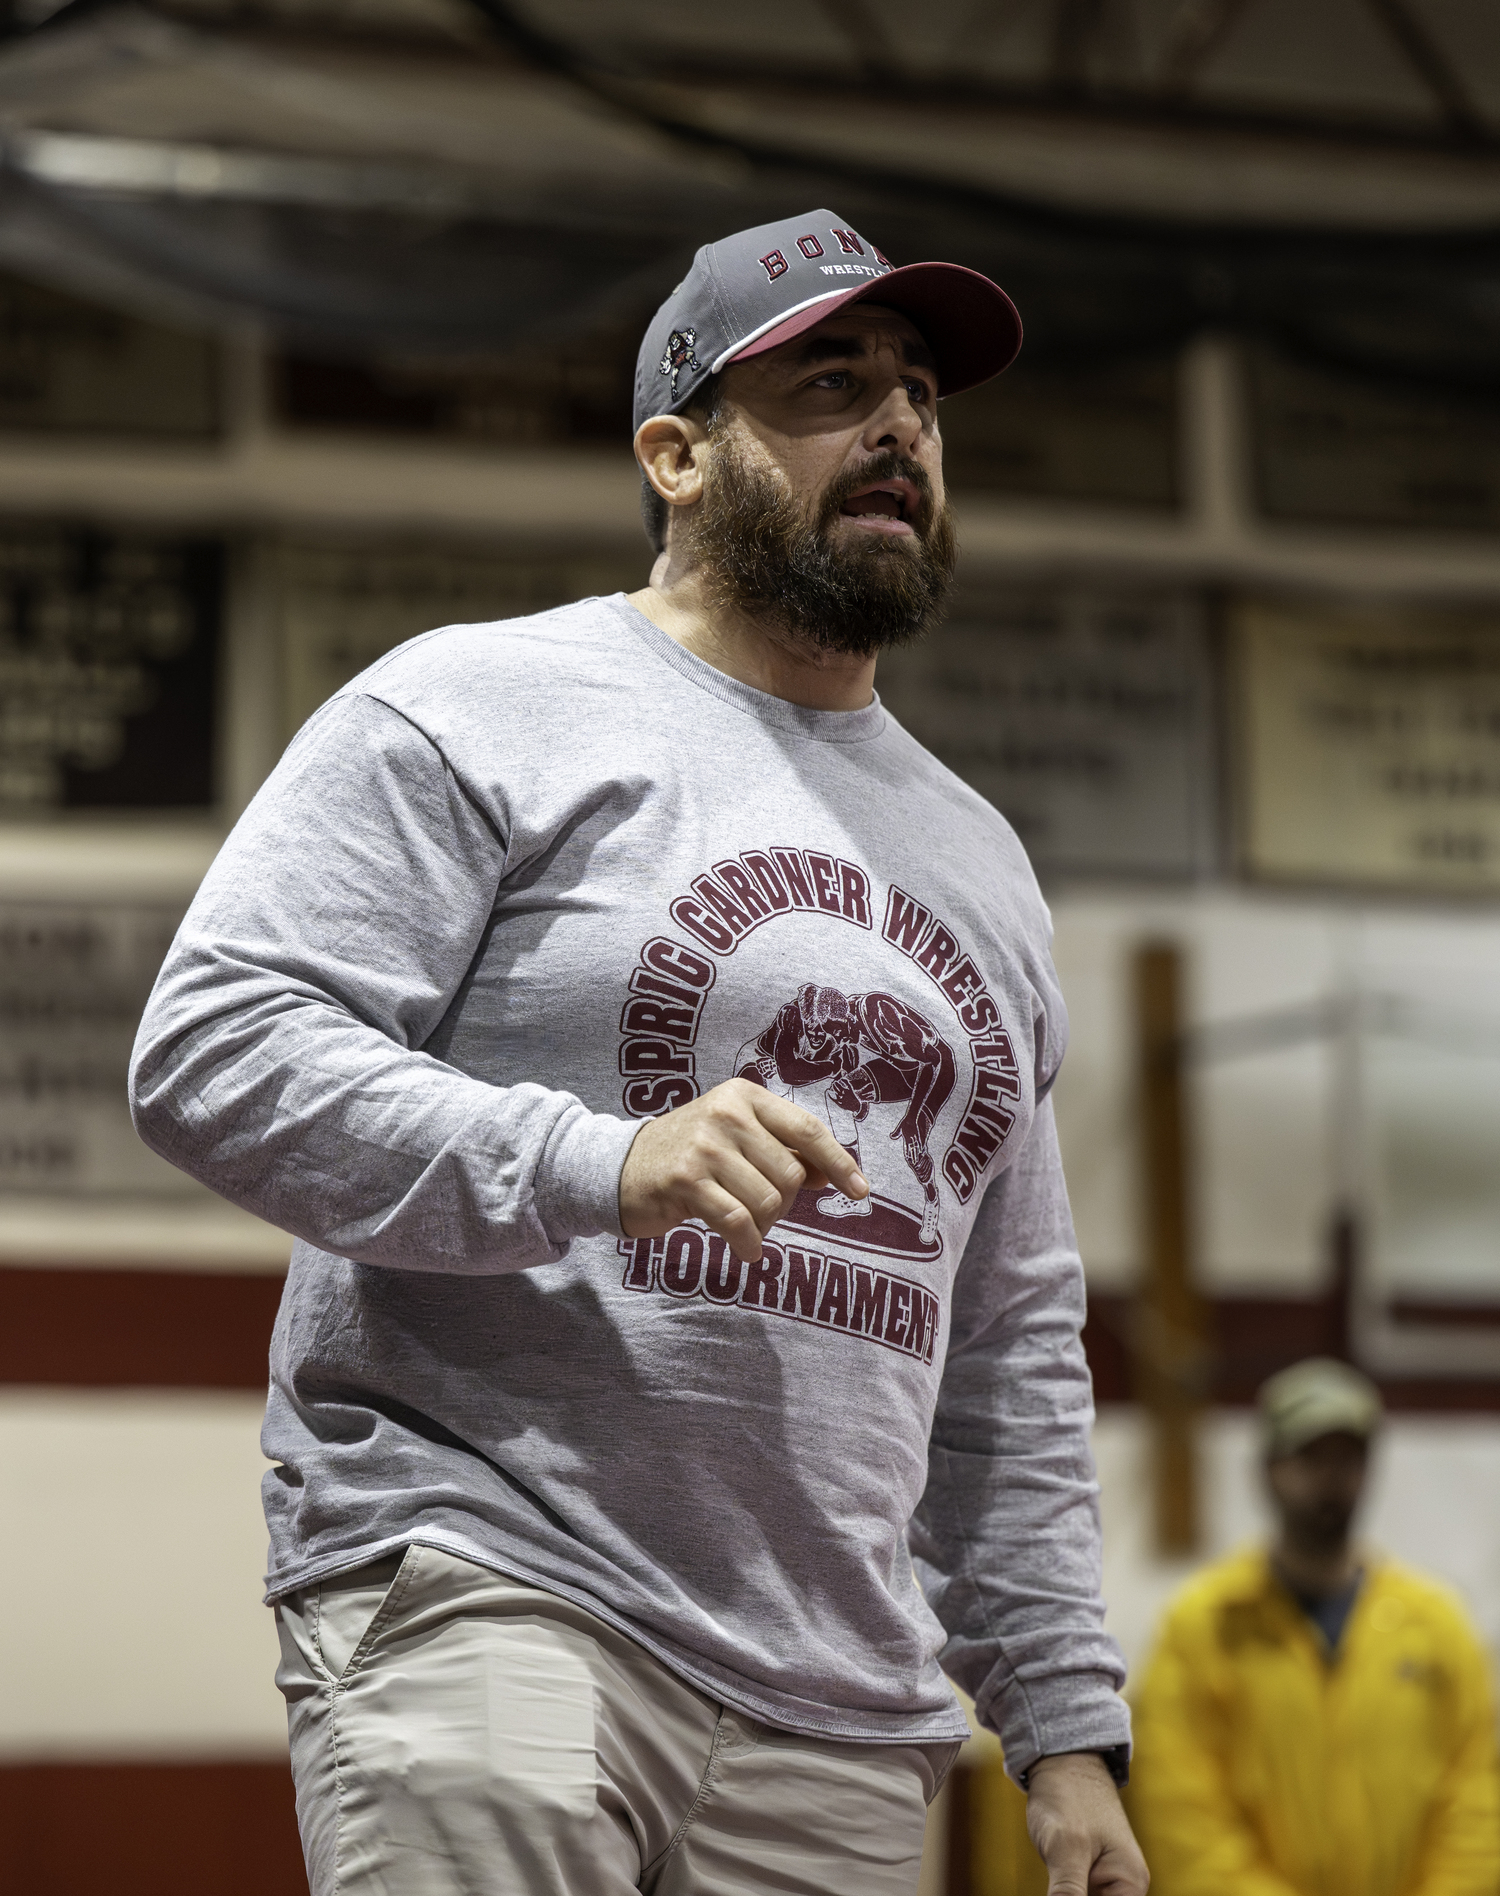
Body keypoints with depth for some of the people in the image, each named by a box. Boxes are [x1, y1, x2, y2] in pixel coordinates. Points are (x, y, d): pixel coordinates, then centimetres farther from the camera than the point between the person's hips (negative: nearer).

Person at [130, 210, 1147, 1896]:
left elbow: (1012, 1359, 25)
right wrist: (595, 1165, -20)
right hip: (486, 1604, -6)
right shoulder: (482, 713, 3)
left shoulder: (976, 857, 23)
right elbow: (213, 1052, -9)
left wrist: (1066, 1723, 17)